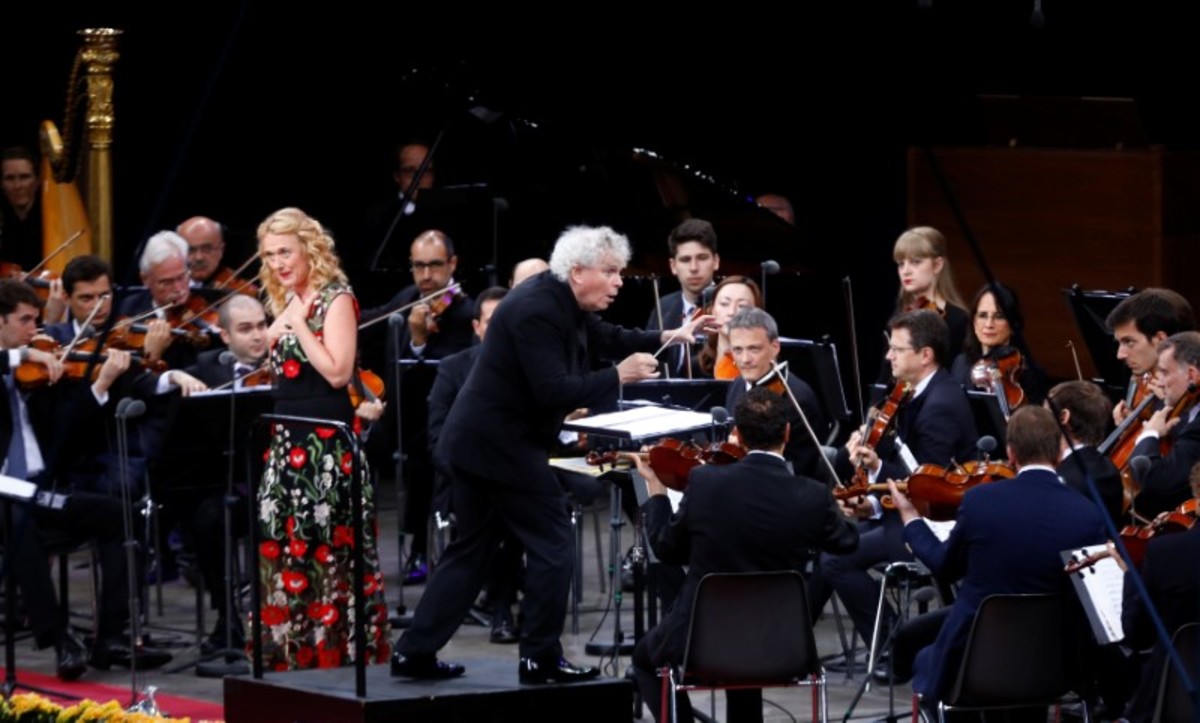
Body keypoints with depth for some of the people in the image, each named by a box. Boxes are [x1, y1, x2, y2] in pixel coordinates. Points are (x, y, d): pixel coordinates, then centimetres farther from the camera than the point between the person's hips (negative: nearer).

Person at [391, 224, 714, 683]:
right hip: (503, 447, -10)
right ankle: (540, 658, 6)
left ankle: (415, 652, 14)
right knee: (552, 546, -1)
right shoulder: (537, 310, -22)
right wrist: (619, 376, -19)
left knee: (472, 550, 14)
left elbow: (606, 339, 23)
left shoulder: (563, 302, 8)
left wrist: (666, 338, 12)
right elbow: (553, 391, -27)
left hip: (478, 441, 10)